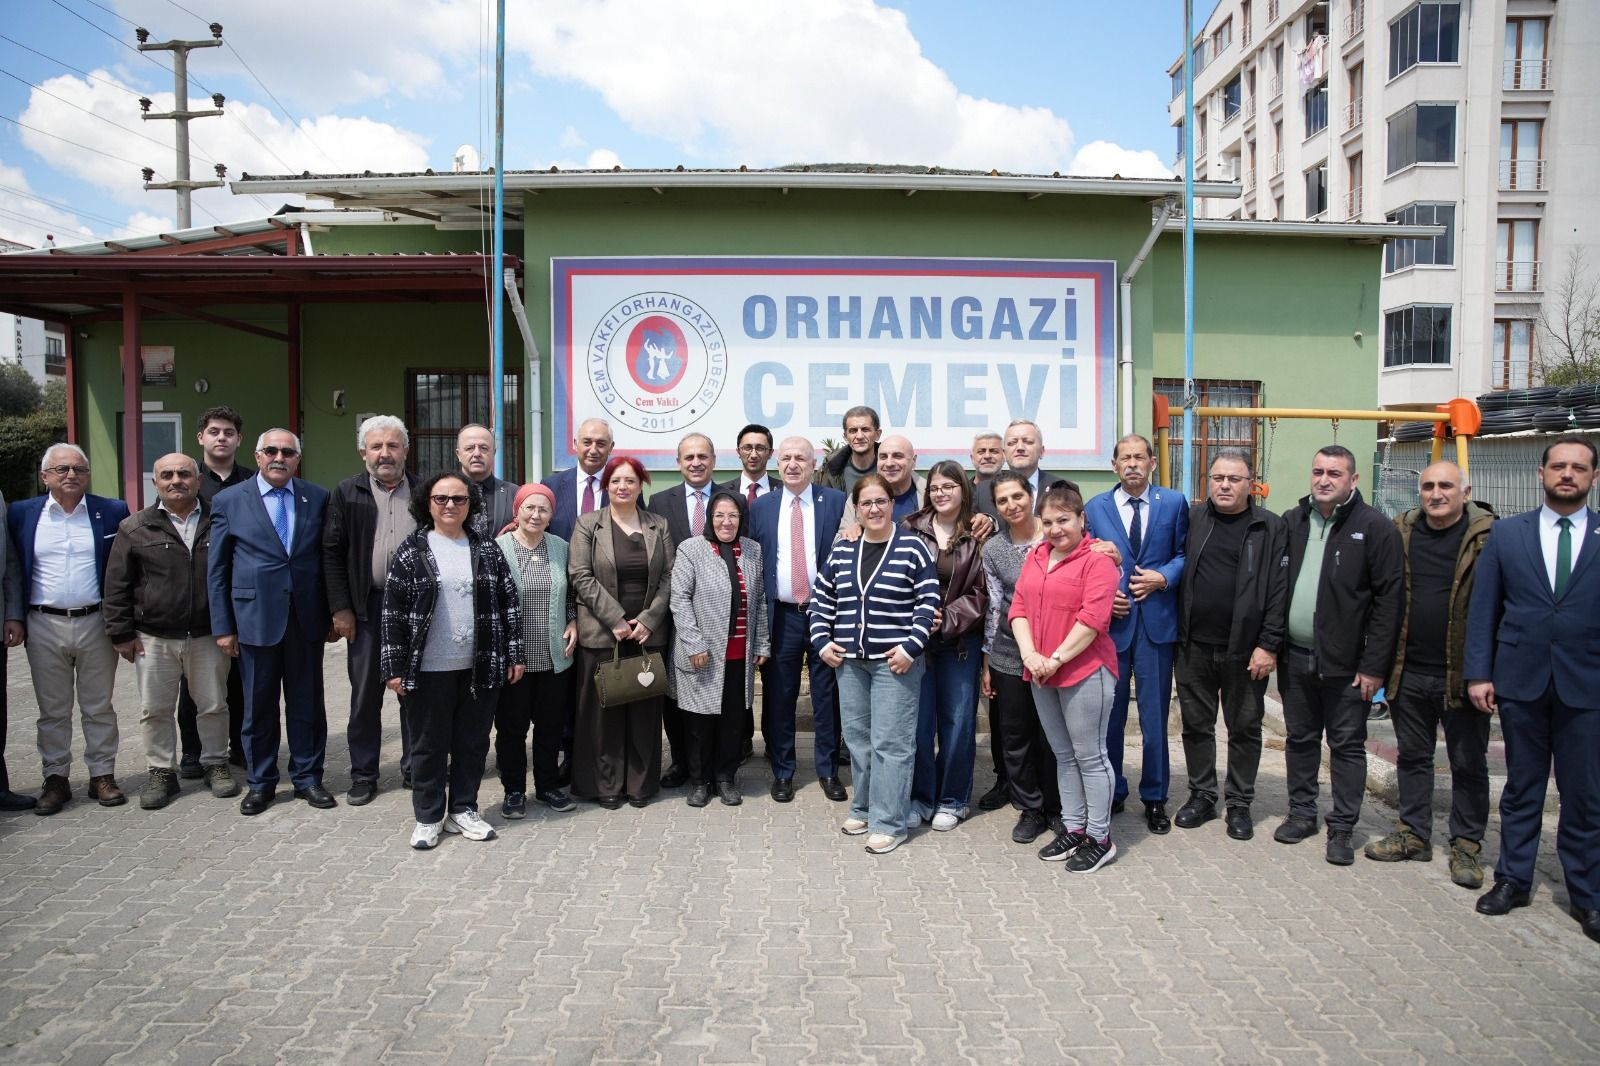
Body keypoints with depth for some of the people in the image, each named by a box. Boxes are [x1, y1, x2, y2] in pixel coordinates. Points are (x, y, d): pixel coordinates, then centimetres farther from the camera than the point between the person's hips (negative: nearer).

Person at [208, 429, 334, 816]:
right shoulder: (229, 501, 1)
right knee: (258, 705, 10)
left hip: (307, 618, 1)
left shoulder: (318, 498, 4)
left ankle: (307, 777, 23)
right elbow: (216, 570, 2)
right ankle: (259, 782, 24)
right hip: (256, 617, -1)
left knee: (307, 702, 10)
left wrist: (334, 613, 4)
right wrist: (222, 626, -1)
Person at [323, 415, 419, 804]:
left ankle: (414, 768, 21)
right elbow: (332, 553, 0)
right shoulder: (346, 494, 2)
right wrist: (341, 609, -6)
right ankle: (363, 775, 19)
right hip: (367, 608, 0)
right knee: (365, 694, 7)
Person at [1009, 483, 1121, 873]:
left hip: (1085, 671, -7)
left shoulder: (1097, 560, -10)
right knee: (1063, 754, 15)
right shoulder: (1035, 556, 12)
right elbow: (1018, 608, 7)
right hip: (1041, 675, 7)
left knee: (1089, 755, 2)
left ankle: (1099, 838, 14)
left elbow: (1092, 618, -18)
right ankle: (1072, 829, 26)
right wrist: (1030, 655, -7)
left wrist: (1056, 659, -18)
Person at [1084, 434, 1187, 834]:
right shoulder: (1095, 508, 5)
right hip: (1109, 621, 1)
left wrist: (1164, 577, -11)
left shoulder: (1174, 503, 4)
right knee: (1109, 714, 8)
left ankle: (1155, 797, 20)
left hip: (1156, 621, 0)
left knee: (1154, 715, 6)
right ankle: (1111, 791, 23)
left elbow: (1185, 554, 7)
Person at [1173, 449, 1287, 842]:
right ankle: (1202, 795, 27)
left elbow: (1279, 590, -6)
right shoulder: (1191, 519, 4)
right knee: (1196, 724, 12)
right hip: (1194, 646, 2)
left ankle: (1239, 803, 24)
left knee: (1245, 728, 10)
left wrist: (1268, 645, -11)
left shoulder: (1269, 527, -3)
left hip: (1245, 650, -2)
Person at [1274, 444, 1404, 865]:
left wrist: (1374, 665, -12)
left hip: (1346, 662, -4)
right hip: (1295, 657, 5)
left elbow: (1388, 600, -10)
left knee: (1347, 745, 7)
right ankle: (1302, 813, 29)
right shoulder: (1291, 523, 7)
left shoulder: (1376, 528, -8)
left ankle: (1342, 827, 18)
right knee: (1300, 739, 15)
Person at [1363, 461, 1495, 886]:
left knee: (1469, 763, 10)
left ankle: (1467, 846, 22)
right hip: (1409, 671, 4)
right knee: (1412, 756, 15)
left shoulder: (1487, 536, -8)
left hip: (1462, 673, -4)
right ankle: (1414, 834, 29)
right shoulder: (1401, 533, 3)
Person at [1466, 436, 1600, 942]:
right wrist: (1478, 673, -2)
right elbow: (1483, 609, 3)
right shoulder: (1507, 534, 3)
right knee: (1522, 789, 12)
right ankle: (1513, 879, 25)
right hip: (1521, 682, 1)